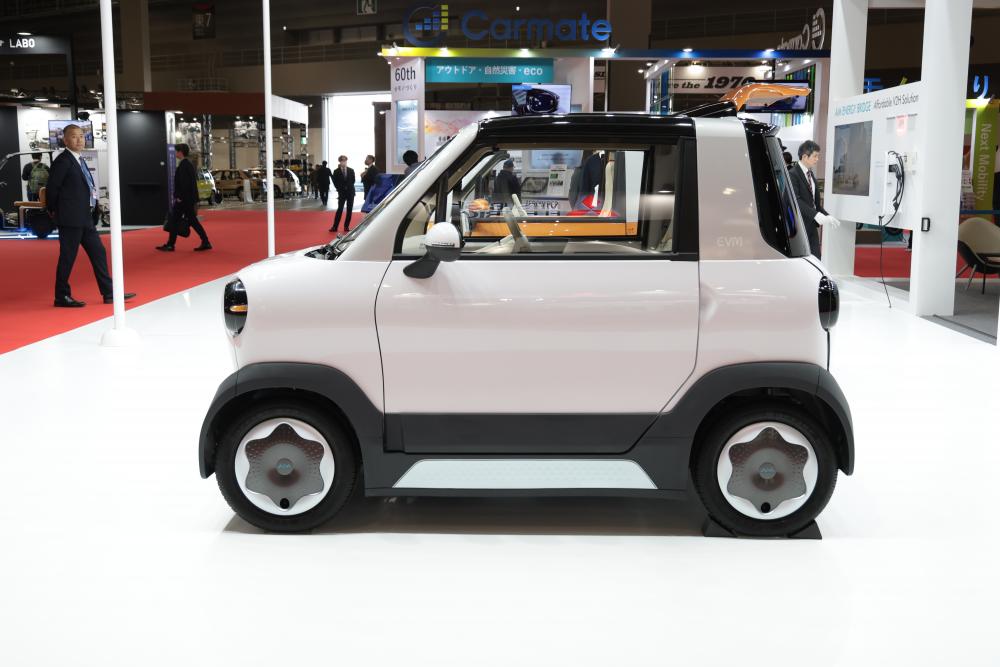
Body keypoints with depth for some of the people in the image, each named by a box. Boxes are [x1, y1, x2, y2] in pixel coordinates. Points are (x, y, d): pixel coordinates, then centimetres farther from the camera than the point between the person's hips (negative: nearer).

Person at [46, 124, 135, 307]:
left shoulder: (79, 161, 16)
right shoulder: (62, 161, -11)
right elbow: (52, 188, -10)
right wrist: (53, 211, -1)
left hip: (86, 217, 9)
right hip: (71, 218, -9)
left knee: (98, 252, 9)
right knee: (68, 257, -2)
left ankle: (109, 293, 14)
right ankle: (62, 297, 7)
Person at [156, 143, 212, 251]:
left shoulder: (183, 165, -15)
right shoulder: (188, 164, 14)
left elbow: (184, 183, -21)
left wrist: (179, 197, -19)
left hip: (183, 199, -9)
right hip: (190, 198, 9)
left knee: (175, 220, 0)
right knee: (192, 220, 10)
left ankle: (170, 245, 6)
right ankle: (205, 242, 6)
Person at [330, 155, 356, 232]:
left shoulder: (351, 170, 4)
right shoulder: (336, 172, -1)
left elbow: (353, 181, 7)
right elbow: (335, 182, 1)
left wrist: (348, 187, 0)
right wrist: (340, 189, -3)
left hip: (350, 192, 2)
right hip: (342, 192, -2)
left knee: (349, 210, 2)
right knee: (340, 209, -8)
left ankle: (346, 226, 9)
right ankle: (335, 227, -7)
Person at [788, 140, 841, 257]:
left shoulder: (811, 175, 16)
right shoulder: (792, 174, -14)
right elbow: (795, 200, -25)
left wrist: (826, 216, 3)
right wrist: (816, 215, -34)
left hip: (811, 226, 9)